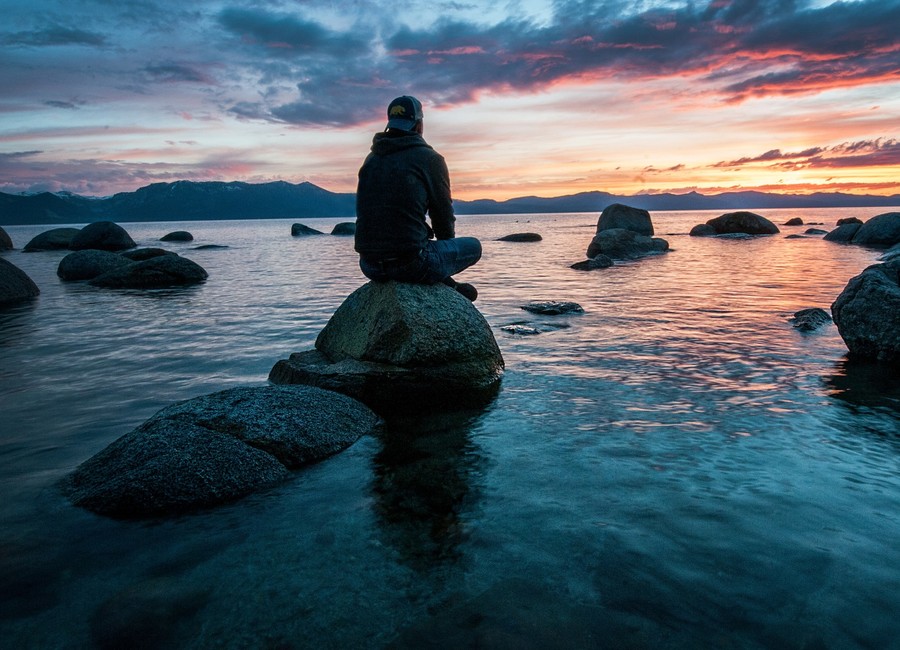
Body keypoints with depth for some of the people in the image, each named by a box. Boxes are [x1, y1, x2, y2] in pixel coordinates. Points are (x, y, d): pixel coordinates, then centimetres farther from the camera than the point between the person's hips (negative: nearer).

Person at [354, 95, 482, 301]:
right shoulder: (430, 158, -3)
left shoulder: (371, 159, 14)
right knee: (473, 246, 16)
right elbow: (443, 214, 2)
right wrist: (446, 243, 25)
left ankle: (446, 286, 31)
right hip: (411, 264, -6)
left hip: (369, 265, 6)